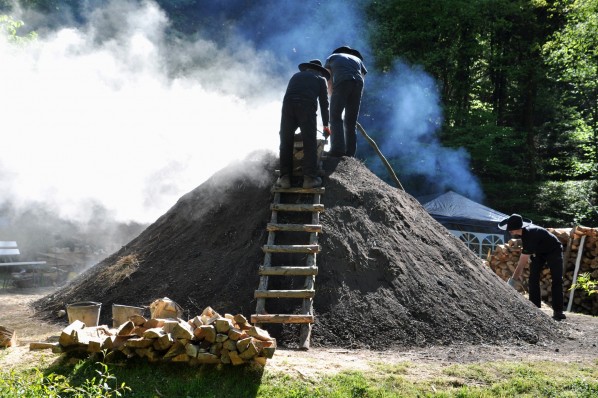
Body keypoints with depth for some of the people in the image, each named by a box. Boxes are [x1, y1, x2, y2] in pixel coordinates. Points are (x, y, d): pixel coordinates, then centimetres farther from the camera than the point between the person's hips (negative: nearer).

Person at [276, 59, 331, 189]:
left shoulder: (296, 75, 35)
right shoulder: (321, 79, 26)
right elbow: (324, 104, 23)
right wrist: (326, 125, 35)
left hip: (288, 105, 3)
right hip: (308, 107, -3)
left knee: (286, 143, 6)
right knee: (310, 144, 2)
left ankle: (284, 177, 0)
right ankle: (309, 178, -4)